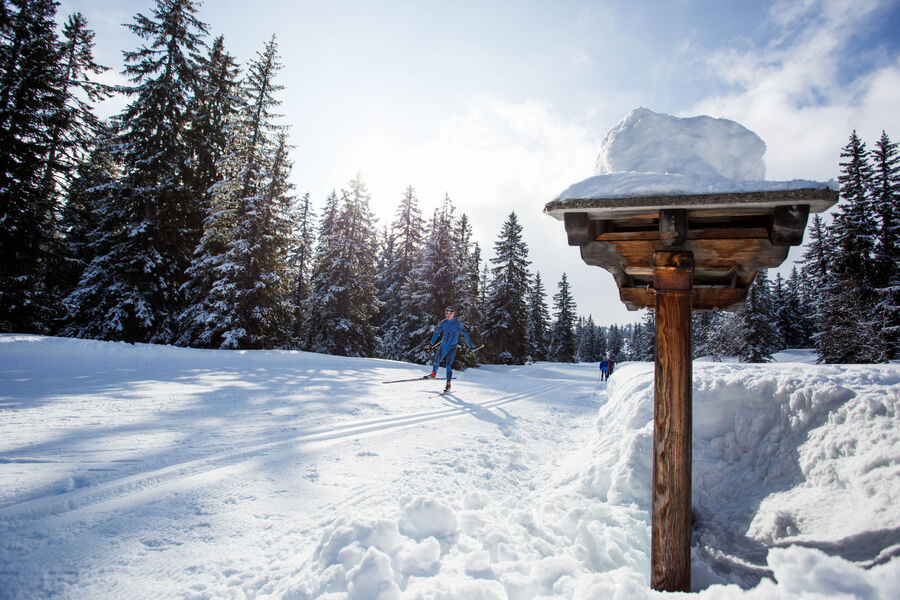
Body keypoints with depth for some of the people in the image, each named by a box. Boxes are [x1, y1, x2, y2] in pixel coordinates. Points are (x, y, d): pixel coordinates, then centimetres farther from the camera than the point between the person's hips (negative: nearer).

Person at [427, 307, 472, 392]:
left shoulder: (458, 323, -9)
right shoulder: (444, 323, 1)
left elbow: (465, 334, -5)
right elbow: (437, 333, 8)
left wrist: (470, 345, -4)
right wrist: (431, 343, 5)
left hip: (452, 347, -3)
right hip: (443, 346, 3)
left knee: (448, 365, -12)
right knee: (436, 360, 0)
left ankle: (448, 384, -4)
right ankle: (434, 373, 32)